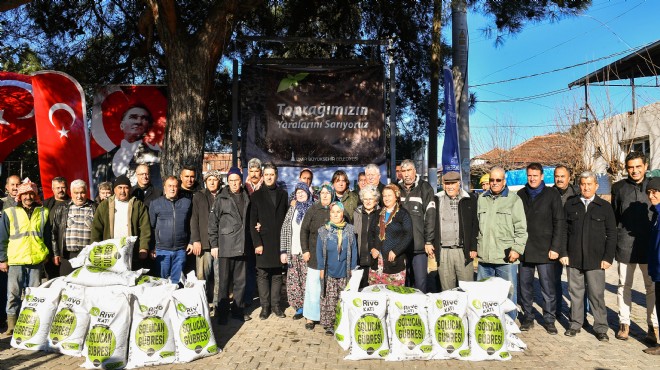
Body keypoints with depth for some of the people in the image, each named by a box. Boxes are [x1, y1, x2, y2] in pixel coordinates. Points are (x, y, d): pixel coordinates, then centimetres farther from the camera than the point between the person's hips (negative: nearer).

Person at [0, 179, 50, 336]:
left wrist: (47, 255, 11)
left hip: (37, 259, 1)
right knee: (14, 293, 4)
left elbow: (48, 236, 13)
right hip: (15, 259, -1)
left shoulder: (43, 212, 9)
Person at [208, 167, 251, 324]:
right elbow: (212, 222, -2)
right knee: (224, 281, 4)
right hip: (225, 246, -3)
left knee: (240, 281, 10)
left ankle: (238, 310, 23)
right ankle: (222, 312, 14)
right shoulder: (221, 199, -1)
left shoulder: (246, 198, 9)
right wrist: (214, 244, -5)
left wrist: (249, 243, 9)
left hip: (242, 246, 3)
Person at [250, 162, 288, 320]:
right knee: (263, 274, 1)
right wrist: (257, 243, -9)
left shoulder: (283, 194, 10)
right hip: (263, 241, -2)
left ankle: (275, 305, 16)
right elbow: (253, 222, -1)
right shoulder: (256, 196, 4)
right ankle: (265, 306, 11)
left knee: (277, 274, 7)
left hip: (279, 240, 2)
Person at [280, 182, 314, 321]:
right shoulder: (292, 209, 10)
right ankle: (299, 308, 18)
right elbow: (284, 230, 9)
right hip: (293, 252, 4)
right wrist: (283, 251, 2)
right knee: (293, 281, 4)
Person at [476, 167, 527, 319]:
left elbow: (521, 228, -3)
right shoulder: (481, 199, 13)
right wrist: (475, 246, 15)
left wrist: (517, 248, -11)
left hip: (506, 257, -4)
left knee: (509, 293, 2)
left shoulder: (514, 199, 0)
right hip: (484, 257, 5)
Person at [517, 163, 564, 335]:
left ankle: (549, 320, 15)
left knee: (547, 287, 2)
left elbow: (559, 222, -1)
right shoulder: (521, 195, 8)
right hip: (524, 250, 3)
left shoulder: (552, 195, 1)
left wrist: (555, 247, -8)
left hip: (544, 250, -2)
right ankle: (527, 318, 21)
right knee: (525, 286, 8)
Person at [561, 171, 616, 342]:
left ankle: (601, 328, 13)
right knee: (575, 292, 10)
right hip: (573, 258, 1)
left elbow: (611, 234, 3)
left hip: (596, 260, -1)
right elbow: (563, 230, 6)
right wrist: (563, 252, -1)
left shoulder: (605, 207, 4)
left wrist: (608, 257, -3)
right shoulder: (570, 205, 6)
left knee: (597, 294, 1)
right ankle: (575, 324, 21)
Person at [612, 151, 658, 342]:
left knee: (652, 287, 5)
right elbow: (614, 217, 7)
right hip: (625, 246, 1)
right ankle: (624, 323, 20)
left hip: (649, 246, -1)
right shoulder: (619, 187, 5)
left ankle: (653, 326, 16)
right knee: (624, 286, 9)